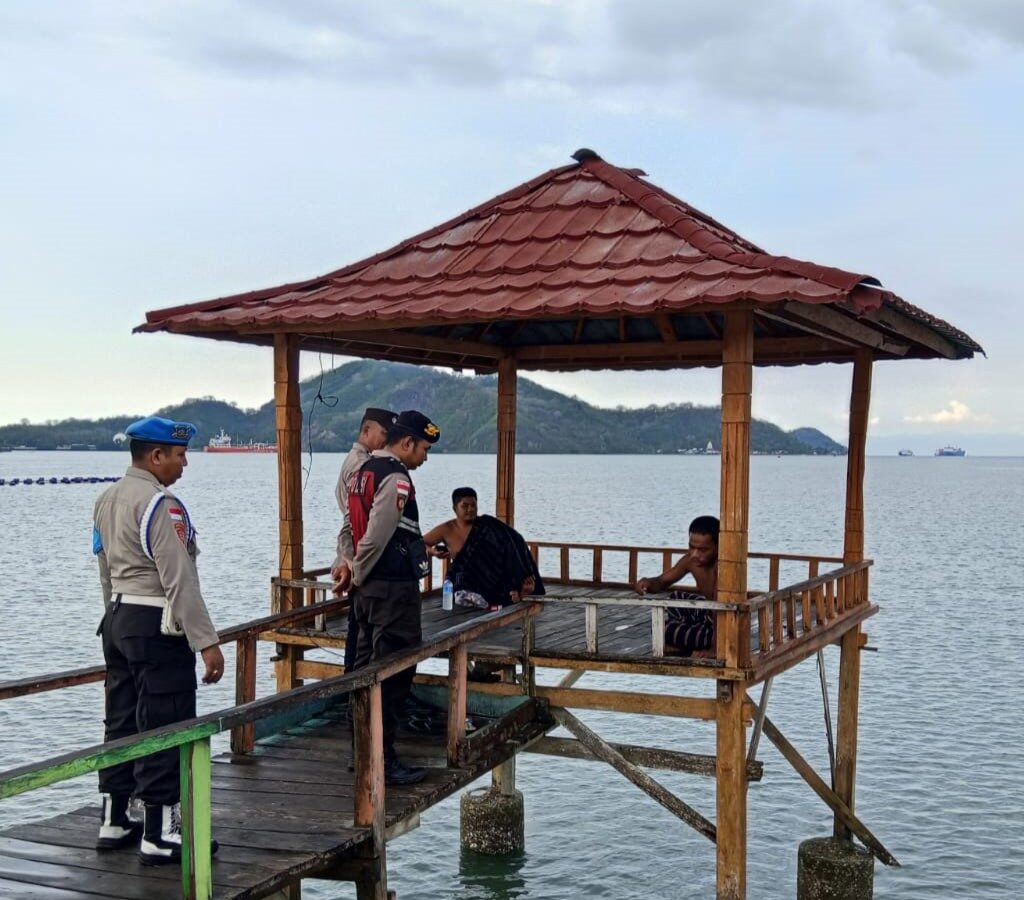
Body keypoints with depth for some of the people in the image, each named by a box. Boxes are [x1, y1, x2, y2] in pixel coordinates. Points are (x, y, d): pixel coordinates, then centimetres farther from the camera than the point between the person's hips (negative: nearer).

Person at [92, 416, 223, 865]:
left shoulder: (106, 500, 12)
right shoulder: (160, 504, -17)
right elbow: (180, 579, -21)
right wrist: (206, 641, -20)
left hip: (117, 620, 9)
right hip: (157, 625, -9)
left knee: (121, 721, 15)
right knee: (164, 727, -4)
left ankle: (113, 822, 24)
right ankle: (159, 835, 1)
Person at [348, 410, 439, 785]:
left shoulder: (364, 471, 13)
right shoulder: (395, 479, -16)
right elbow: (376, 538, -21)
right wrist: (358, 574, -5)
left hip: (368, 587, 10)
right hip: (392, 589, -10)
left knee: (367, 667, 15)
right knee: (393, 673, -4)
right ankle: (381, 760, 0)